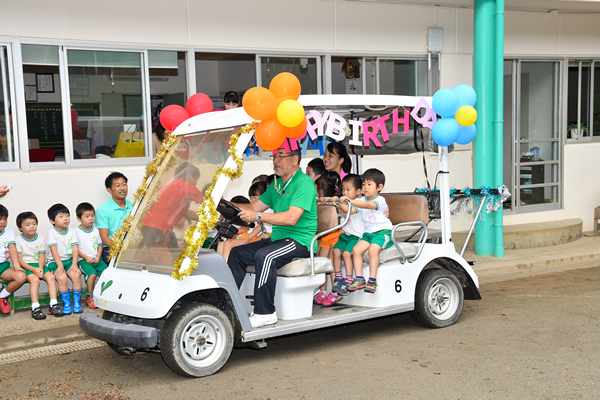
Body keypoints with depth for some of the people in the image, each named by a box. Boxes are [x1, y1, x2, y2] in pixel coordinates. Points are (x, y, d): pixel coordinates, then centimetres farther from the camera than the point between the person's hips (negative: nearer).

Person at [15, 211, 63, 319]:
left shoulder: (40, 239, 8)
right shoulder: (18, 240, -3)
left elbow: (42, 256, 6)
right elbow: (19, 260, -7)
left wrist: (40, 268, -15)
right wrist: (33, 269, -19)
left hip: (39, 265, 4)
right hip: (26, 266, -4)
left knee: (51, 277, -21)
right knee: (34, 279, -31)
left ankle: (53, 305, -22)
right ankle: (35, 308, -34)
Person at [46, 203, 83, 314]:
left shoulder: (72, 232, 5)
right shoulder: (52, 232, -4)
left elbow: (75, 249, -2)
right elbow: (54, 250, -11)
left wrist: (74, 265, -15)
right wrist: (60, 265, -21)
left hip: (69, 260, 3)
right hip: (55, 261, -2)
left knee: (76, 275, -24)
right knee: (61, 278, -28)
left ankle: (77, 303, -11)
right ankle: (66, 304, -12)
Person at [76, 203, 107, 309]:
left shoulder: (96, 230, 10)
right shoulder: (77, 232, -3)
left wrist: (98, 257, -2)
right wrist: (86, 257, -13)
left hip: (96, 259, 4)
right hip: (83, 260, -4)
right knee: (92, 273, -29)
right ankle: (90, 297, -13)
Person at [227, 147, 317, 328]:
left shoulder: (304, 183, -13)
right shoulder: (277, 184, 17)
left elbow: (292, 218, -25)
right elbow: (254, 207, 16)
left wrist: (258, 216, -31)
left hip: (300, 241, -9)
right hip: (277, 239, 9)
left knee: (264, 256, -33)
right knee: (237, 253, 2)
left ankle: (265, 312, -26)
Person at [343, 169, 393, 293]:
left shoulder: (380, 200, -10)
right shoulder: (362, 200, 11)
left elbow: (367, 205, -29)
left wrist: (350, 201, -39)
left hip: (383, 232, -6)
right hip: (368, 233, 6)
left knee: (373, 249, -31)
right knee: (356, 249, -17)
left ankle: (372, 280, -23)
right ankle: (359, 279, -13)